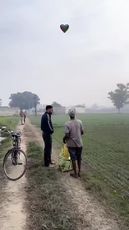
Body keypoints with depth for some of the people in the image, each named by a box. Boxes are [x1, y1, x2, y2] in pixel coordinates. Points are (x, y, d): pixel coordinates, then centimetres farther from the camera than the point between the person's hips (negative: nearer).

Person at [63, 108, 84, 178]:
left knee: (74, 159, 8)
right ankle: (79, 172, 27)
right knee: (79, 158, 17)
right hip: (79, 143, 3)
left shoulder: (67, 124, -17)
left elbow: (67, 135, -19)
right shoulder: (79, 122, -7)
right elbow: (82, 132, 0)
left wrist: (64, 139, 2)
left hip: (71, 144, -3)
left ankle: (75, 174, 16)